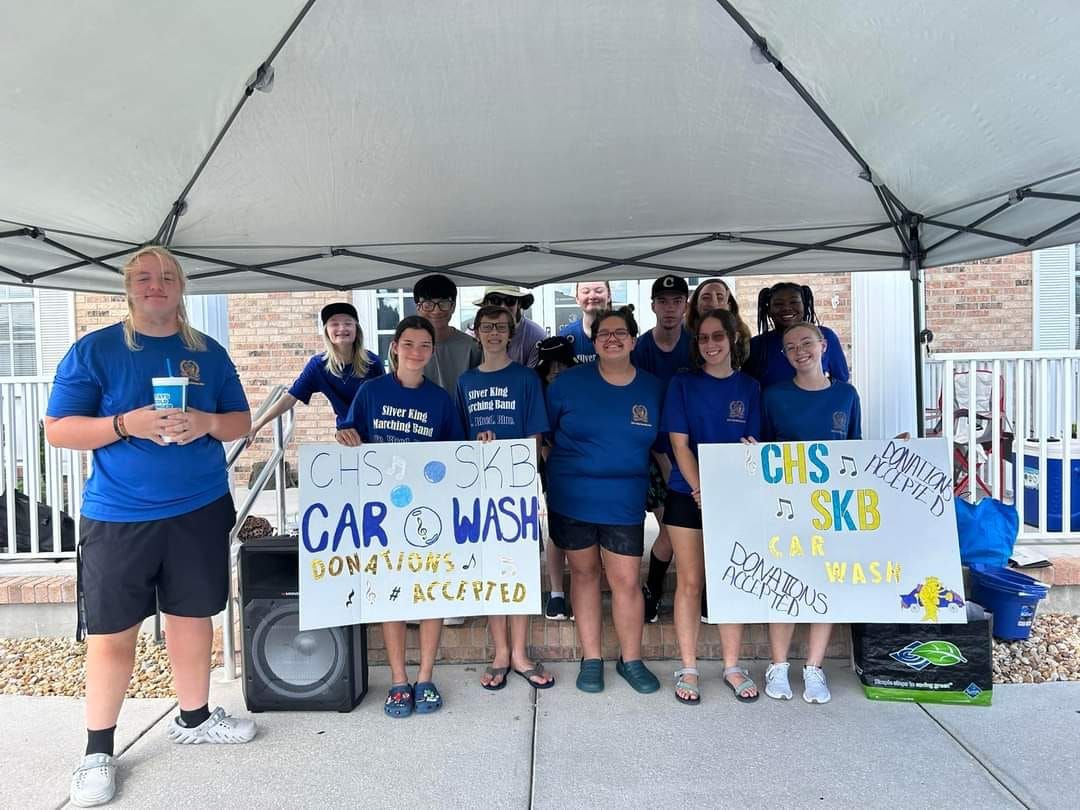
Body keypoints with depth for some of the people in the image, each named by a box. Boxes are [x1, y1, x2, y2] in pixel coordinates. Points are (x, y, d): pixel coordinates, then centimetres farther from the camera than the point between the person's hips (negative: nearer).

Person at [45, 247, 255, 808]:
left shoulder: (208, 353, 7)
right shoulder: (93, 350, -2)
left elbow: (241, 421, 10)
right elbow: (57, 430, -4)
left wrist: (207, 422, -12)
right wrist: (126, 424, -21)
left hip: (200, 510, 3)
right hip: (117, 515, -3)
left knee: (193, 616, 13)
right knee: (111, 633, 3)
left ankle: (193, 718, 33)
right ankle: (98, 750, 22)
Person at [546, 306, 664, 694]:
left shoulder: (653, 388, 2)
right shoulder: (568, 382, -3)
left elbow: (661, 444, 12)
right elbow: (542, 433, 5)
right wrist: (552, 475, -1)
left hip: (624, 502, 0)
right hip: (572, 498, 0)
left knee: (626, 580, 2)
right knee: (584, 572, 11)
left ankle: (631, 660, 23)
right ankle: (591, 659, 25)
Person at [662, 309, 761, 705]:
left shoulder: (748, 387, 6)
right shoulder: (683, 383, 0)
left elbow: (752, 444, 4)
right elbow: (679, 443, -6)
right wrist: (701, 489, -15)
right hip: (688, 495, -1)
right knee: (690, 581, 4)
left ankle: (732, 666, 20)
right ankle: (688, 668, 14)